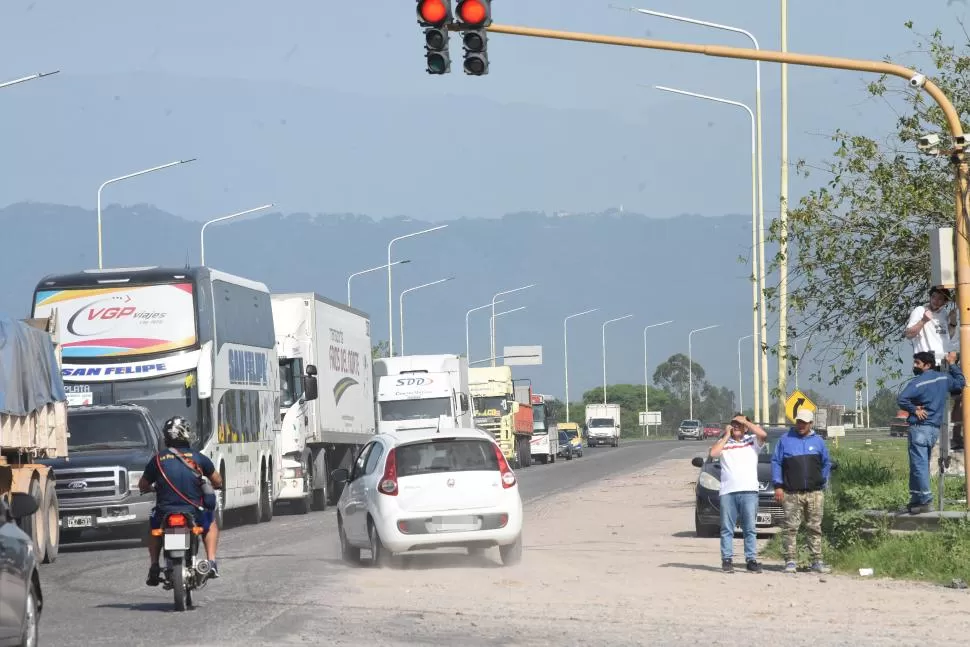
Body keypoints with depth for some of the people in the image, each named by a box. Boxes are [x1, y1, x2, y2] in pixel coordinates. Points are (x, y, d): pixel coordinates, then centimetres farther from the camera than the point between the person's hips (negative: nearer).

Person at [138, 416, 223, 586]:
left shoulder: (158, 460, 0)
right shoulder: (198, 458, 0)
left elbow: (142, 486, 11)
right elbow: (217, 481, 9)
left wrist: (151, 488, 34)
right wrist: (214, 486, 33)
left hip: (165, 512, 0)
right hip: (194, 512, 0)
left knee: (154, 528, 34)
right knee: (211, 526, 32)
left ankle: (154, 567, 18)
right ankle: (211, 562, 14)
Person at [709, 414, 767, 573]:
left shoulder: (752, 441, 12)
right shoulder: (724, 442, 16)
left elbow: (763, 434, -9)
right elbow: (713, 453, -1)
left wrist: (745, 422, -2)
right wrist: (726, 436, 4)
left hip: (749, 490, -1)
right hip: (727, 491, 1)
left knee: (750, 529, -1)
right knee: (727, 529, 0)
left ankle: (751, 560, 1)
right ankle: (727, 560, 2)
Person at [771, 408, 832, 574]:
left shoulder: (818, 441, 12)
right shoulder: (785, 440, 7)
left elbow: (826, 463, 20)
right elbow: (776, 462, 6)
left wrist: (823, 482, 10)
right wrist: (778, 486, -2)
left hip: (814, 493, 2)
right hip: (791, 493, -2)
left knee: (814, 528, 3)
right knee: (791, 527, -4)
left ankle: (817, 561, 5)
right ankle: (790, 561, -1)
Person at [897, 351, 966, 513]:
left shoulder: (918, 382, -12)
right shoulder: (944, 378, 9)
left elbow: (901, 400, -23)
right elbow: (960, 384, 29)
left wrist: (914, 409, -9)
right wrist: (953, 365, 36)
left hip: (920, 427, -8)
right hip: (935, 428, 8)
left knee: (919, 464, -8)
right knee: (921, 464, 15)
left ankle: (925, 500, -12)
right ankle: (917, 499, 17)